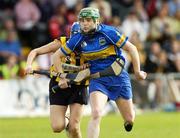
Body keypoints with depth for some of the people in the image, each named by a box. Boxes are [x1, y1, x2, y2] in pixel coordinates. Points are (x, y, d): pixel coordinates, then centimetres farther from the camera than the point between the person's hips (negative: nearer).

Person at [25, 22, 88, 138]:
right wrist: (29, 65, -21)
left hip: (78, 87, 0)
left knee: (74, 127, -12)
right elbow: (35, 52, -4)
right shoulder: (62, 43, -10)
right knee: (57, 127, -8)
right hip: (58, 85, 0)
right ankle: (65, 122, 29)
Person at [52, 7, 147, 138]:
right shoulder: (78, 39, -6)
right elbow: (56, 56, 6)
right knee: (96, 114, -24)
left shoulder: (108, 32, -14)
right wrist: (62, 78, 1)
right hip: (97, 80, 1)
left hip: (119, 77, -1)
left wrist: (137, 72, -3)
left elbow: (132, 48, -7)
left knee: (130, 119, 9)